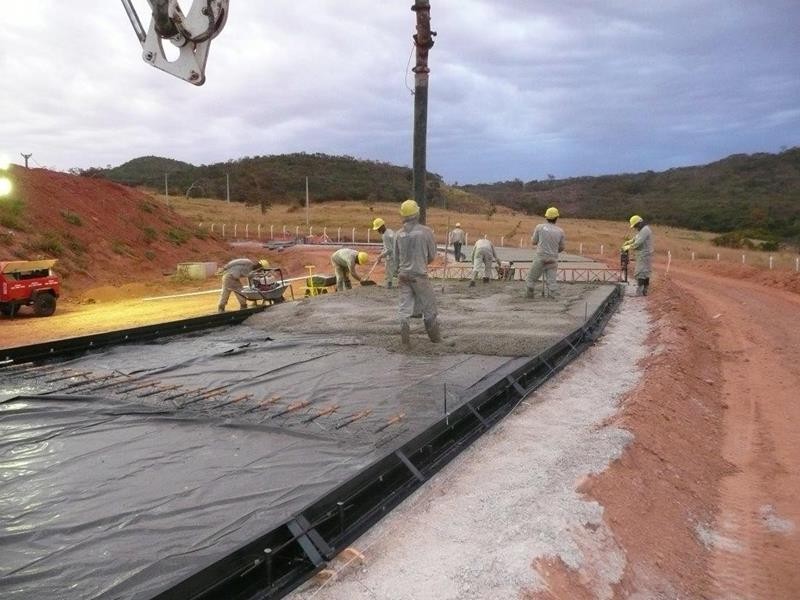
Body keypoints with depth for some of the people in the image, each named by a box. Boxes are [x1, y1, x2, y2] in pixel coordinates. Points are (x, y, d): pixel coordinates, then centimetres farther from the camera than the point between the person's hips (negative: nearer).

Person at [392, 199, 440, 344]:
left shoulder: (398, 234, 1)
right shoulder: (426, 231, -9)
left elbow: (396, 257, 8)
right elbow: (432, 255, 0)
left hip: (403, 275, 3)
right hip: (420, 275, -3)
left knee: (405, 308, 8)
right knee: (429, 307, 10)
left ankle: (405, 338, 6)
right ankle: (435, 337, 18)